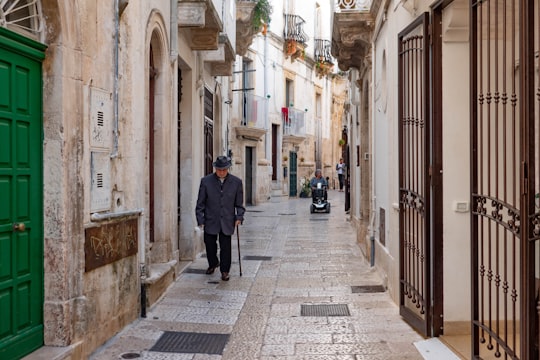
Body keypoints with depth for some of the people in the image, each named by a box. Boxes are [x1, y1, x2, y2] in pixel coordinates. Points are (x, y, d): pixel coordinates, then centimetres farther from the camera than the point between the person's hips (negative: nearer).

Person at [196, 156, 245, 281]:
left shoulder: (236, 182, -1)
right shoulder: (206, 181, -3)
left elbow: (239, 203, 6)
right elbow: (200, 203, 1)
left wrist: (239, 217, -5)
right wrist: (200, 219, -3)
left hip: (227, 221, 0)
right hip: (211, 221, 1)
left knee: (225, 246, 0)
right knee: (210, 244, 9)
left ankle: (225, 271, 15)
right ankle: (213, 264, 36)